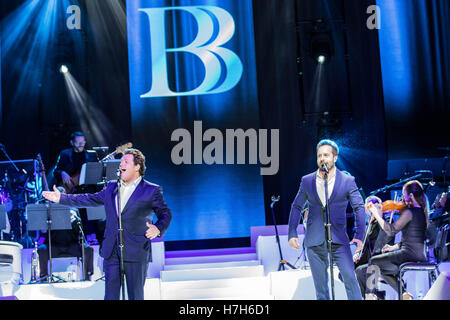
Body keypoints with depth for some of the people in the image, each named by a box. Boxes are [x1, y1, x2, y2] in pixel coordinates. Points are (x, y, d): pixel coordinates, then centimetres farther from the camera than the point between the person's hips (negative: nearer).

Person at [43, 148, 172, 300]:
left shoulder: (152, 190, 0)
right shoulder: (111, 188, 15)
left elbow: (165, 214, 1)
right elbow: (90, 199, 21)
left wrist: (158, 228, -20)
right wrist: (62, 198, 18)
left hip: (136, 253, -4)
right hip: (111, 252, 4)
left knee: (135, 295, 3)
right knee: (110, 294, 5)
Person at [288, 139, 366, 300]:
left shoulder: (347, 181, 0)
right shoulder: (307, 181, 6)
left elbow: (359, 207, 2)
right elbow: (296, 207, 12)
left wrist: (359, 235, -5)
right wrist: (292, 233, 5)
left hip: (339, 239, -2)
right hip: (314, 241, 2)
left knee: (350, 278, -9)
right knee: (320, 282, 6)